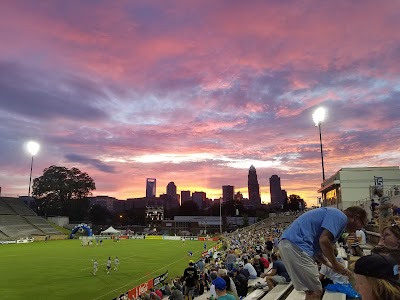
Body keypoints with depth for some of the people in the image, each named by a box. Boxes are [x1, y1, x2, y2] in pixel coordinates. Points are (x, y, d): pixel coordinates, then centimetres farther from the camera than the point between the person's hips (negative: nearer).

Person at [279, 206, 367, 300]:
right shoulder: (340, 217, -1)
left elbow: (317, 250, 28)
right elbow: (324, 240, -16)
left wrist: (333, 266, 23)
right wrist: (335, 264, -2)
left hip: (289, 244, 10)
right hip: (296, 245, -10)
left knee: (311, 291, 19)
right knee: (316, 292, -1)